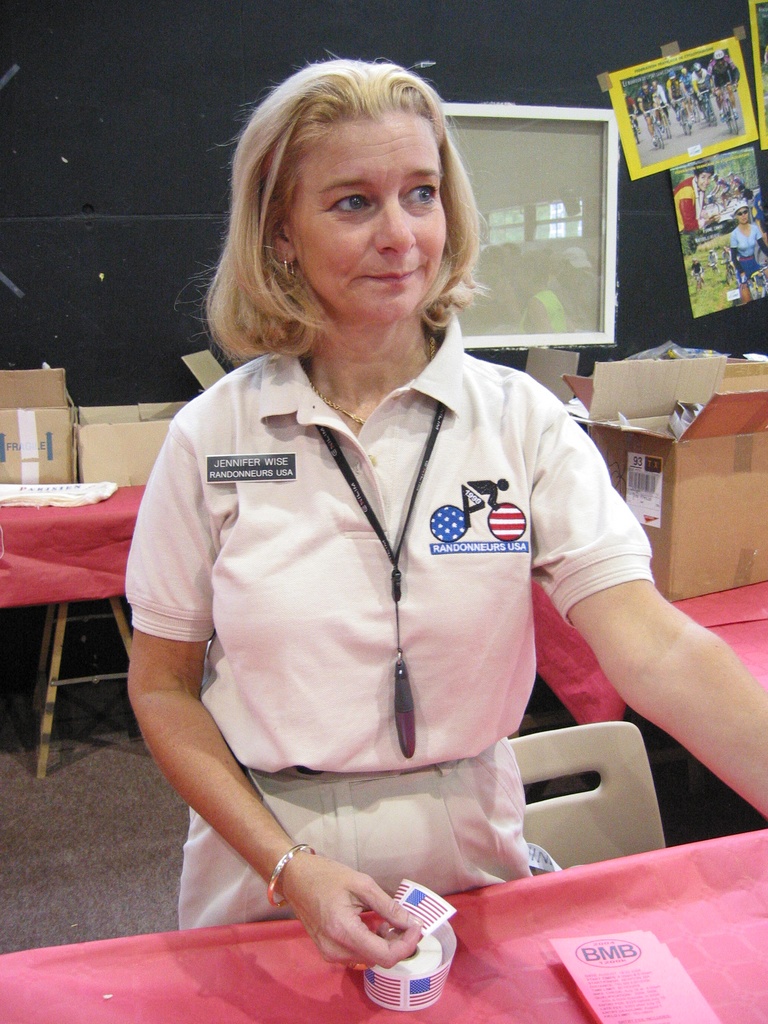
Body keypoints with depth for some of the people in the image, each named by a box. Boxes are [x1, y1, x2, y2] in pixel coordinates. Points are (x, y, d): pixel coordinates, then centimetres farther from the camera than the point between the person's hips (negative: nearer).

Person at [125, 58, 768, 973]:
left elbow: (655, 649, -19)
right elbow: (162, 688, -4)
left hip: (469, 857, 1)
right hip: (266, 881, 0)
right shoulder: (211, 435, -9)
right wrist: (290, 866, -14)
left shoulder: (521, 419, -11)